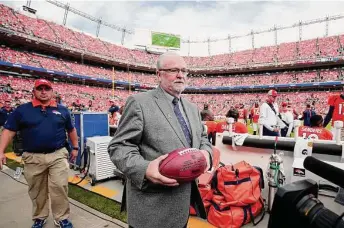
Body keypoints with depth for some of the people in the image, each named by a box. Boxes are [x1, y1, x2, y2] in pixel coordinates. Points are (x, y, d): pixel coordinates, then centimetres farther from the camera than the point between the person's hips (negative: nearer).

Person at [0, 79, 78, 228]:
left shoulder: (62, 110, 5)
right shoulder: (22, 110, 2)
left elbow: (71, 130, 13)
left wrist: (75, 147, 13)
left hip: (58, 155, 0)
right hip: (33, 158, 1)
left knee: (59, 187, -1)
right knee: (37, 191, 15)